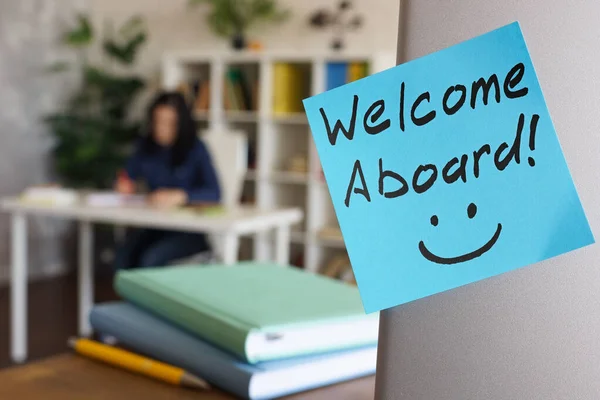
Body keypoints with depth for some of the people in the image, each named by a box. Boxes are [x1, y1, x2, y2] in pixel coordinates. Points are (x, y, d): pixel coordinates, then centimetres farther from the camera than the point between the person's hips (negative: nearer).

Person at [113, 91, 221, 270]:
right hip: (155, 226, 4)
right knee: (123, 258, -25)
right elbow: (128, 175, 16)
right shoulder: (146, 146, 7)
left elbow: (214, 193, -19)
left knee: (151, 259, -30)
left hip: (191, 230, -4)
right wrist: (124, 185, -9)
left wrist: (178, 196, -36)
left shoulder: (196, 149, -7)